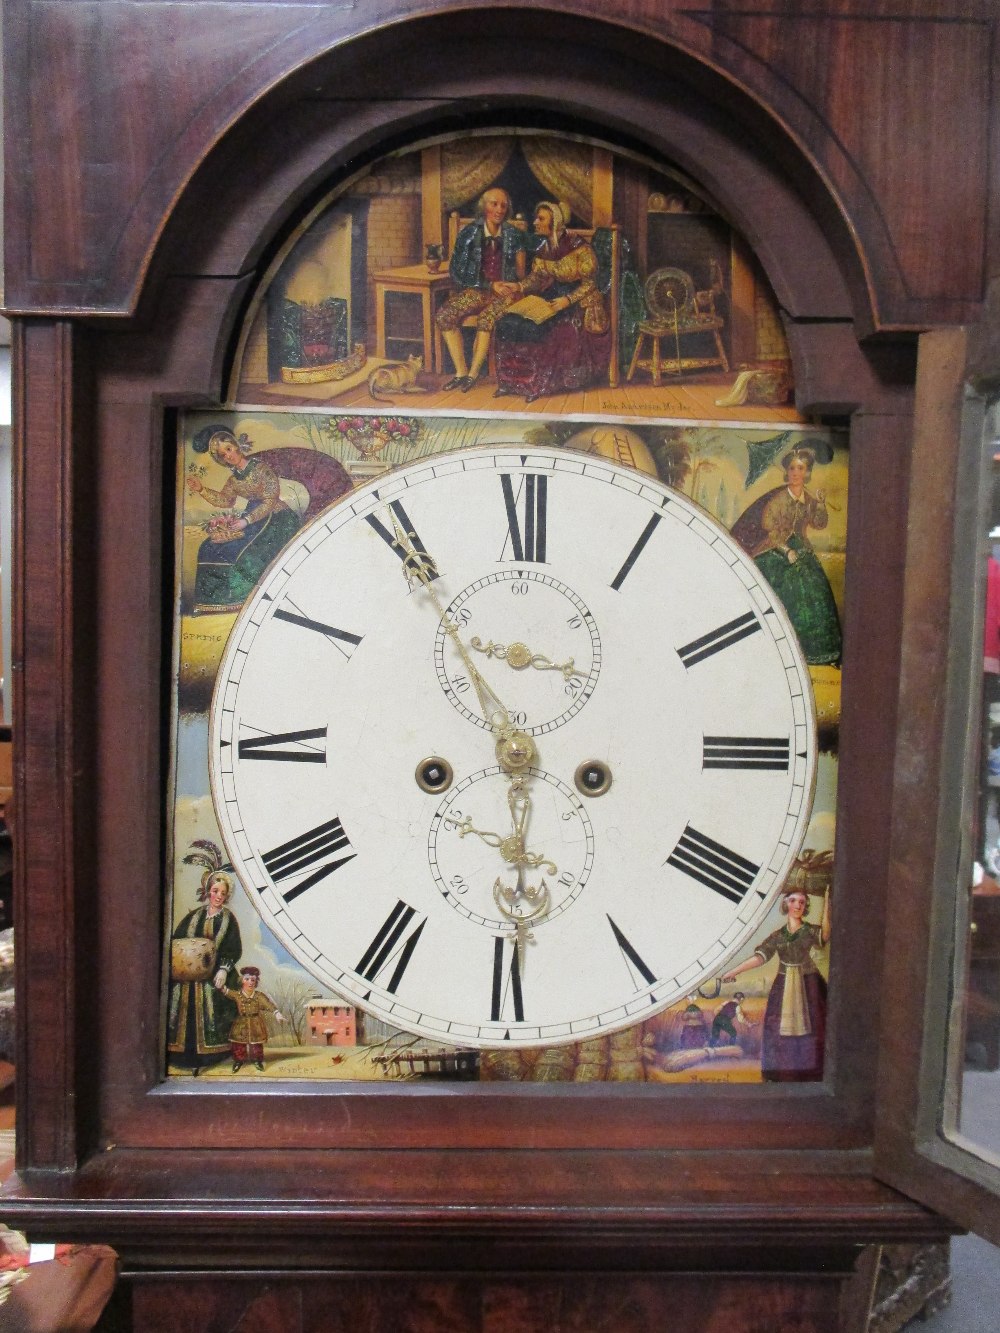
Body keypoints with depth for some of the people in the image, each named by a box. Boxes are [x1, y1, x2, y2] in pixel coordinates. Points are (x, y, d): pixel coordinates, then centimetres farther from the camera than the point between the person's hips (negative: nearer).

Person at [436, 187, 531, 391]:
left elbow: (521, 273, 9)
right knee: (445, 315, -23)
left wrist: (516, 286, -14)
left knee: (486, 318, -35)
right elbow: (457, 270, 1)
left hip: (506, 291, -2)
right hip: (478, 290, 3)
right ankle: (460, 371, -18)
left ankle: (474, 372, -22)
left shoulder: (515, 235, 3)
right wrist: (490, 285, -9)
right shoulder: (469, 233, 3)